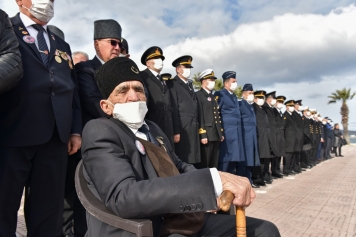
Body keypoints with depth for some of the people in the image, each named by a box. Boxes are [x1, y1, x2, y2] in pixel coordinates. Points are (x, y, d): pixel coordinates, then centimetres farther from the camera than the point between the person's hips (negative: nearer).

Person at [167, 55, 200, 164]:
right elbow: (173, 109, -12)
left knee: (193, 161, 10)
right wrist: (176, 131, -17)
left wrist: (198, 129, 13)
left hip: (193, 129, 7)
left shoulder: (190, 85, 20)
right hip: (182, 128, -7)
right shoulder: (173, 84, -4)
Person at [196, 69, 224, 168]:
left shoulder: (213, 97, 21)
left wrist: (221, 133, 15)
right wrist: (202, 135, -19)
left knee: (214, 165, 13)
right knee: (204, 165, -3)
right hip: (206, 135, -8)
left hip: (216, 135, 8)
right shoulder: (198, 95, -6)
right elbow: (199, 116, -14)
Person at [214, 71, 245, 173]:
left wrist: (238, 130, 15)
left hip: (236, 132, 8)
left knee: (234, 158, 9)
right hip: (226, 132, -8)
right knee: (225, 159, -6)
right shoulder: (219, 94, -4)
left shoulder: (234, 96, 21)